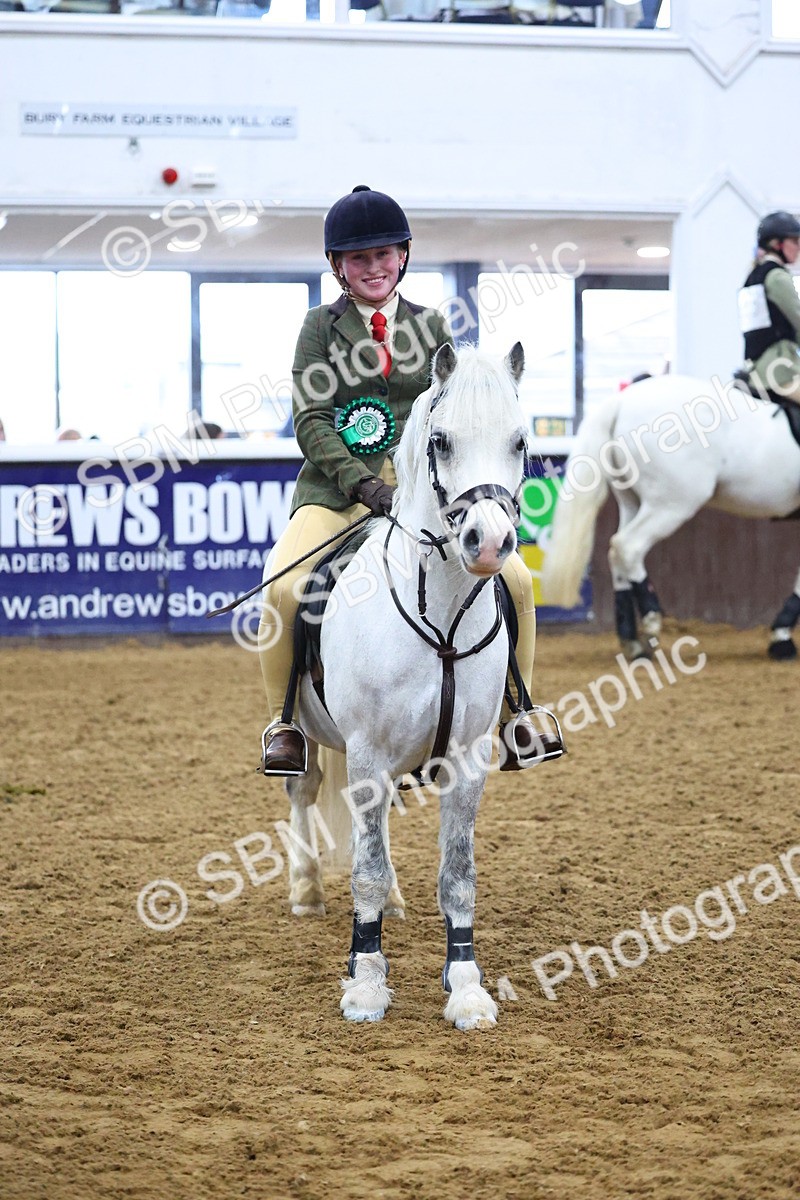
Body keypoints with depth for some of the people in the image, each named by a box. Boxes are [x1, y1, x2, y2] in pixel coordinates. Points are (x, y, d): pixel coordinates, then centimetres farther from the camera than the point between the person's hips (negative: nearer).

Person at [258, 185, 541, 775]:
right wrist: (365, 484, -18)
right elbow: (311, 421, -4)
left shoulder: (430, 326, 12)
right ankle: (285, 720, -7)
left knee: (514, 578, -12)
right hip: (337, 487, -3)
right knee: (285, 588, -29)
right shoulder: (323, 326, 4)